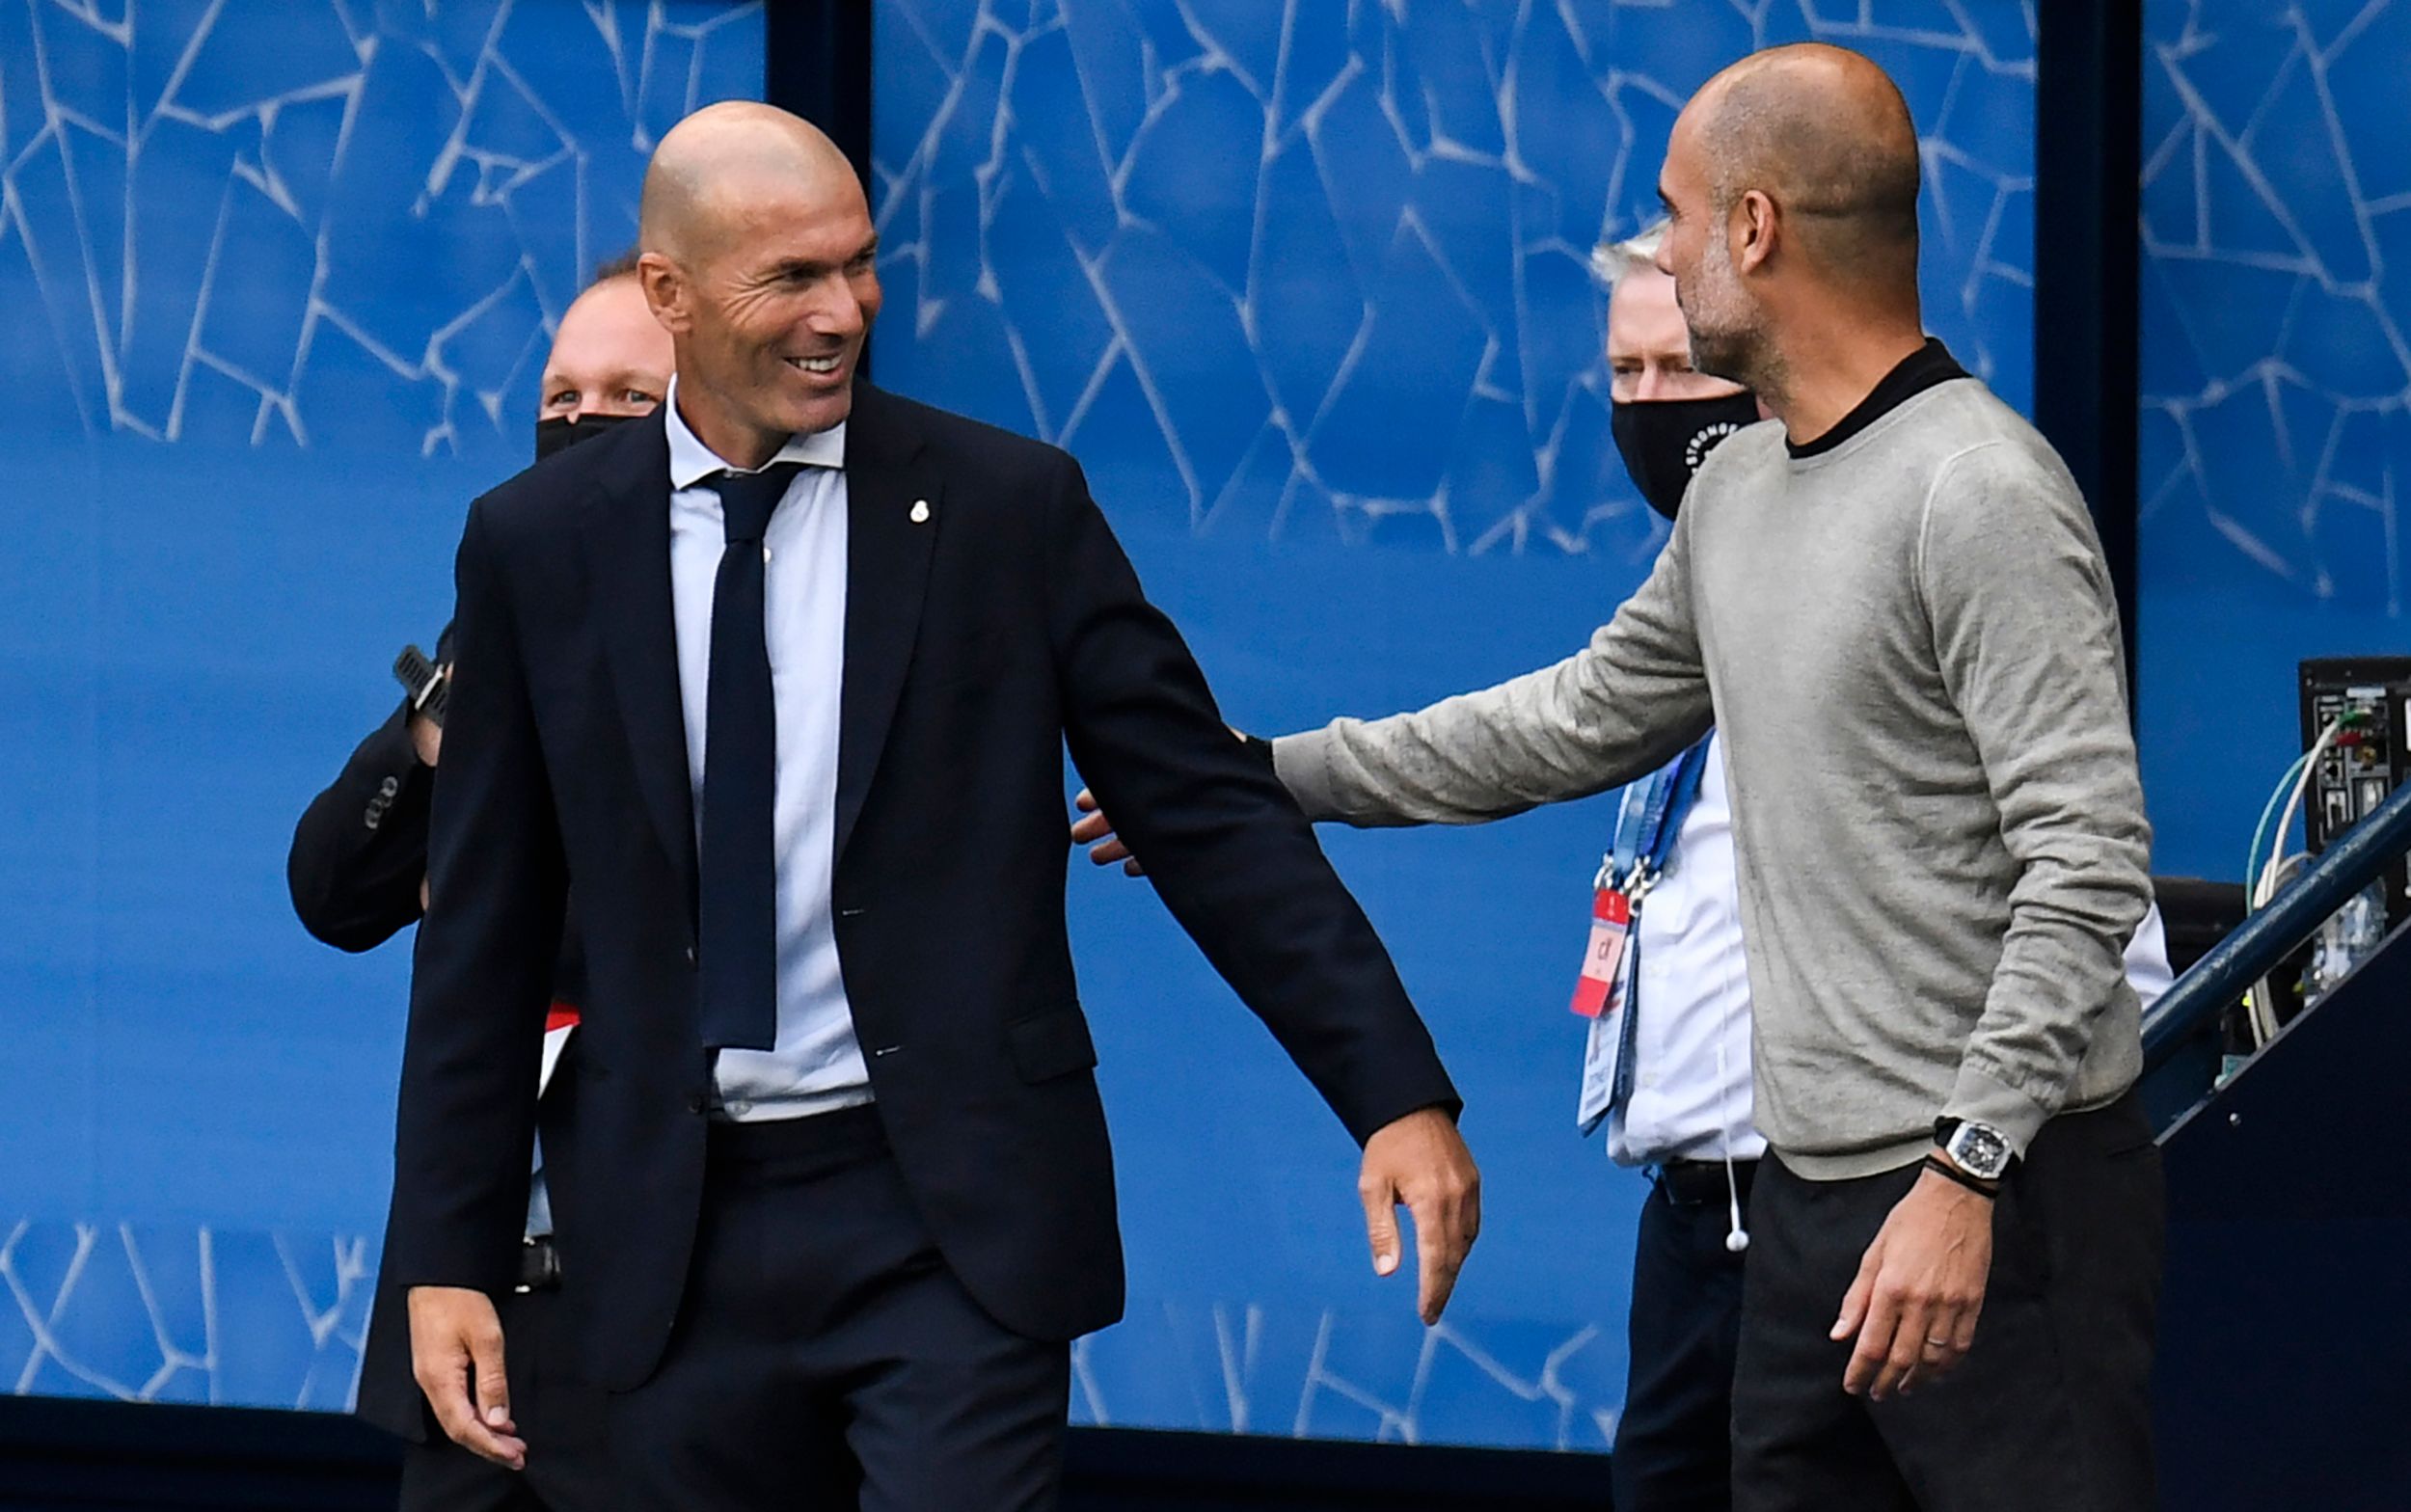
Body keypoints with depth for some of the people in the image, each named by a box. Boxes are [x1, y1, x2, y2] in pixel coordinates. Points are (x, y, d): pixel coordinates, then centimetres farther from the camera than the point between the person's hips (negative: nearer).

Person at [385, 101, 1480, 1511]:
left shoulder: (1013, 507, 0)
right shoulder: (539, 545, 5)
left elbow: (1216, 819, 0)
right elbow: (484, 928, 9)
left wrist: (1399, 1092, -8)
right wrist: (448, 1251, 5)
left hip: (954, 1223, -2)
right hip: (685, 1237, 2)